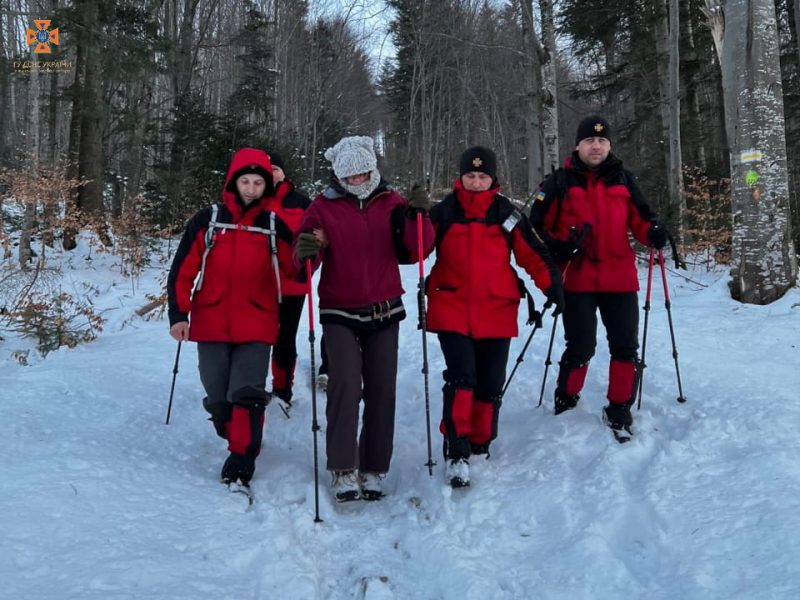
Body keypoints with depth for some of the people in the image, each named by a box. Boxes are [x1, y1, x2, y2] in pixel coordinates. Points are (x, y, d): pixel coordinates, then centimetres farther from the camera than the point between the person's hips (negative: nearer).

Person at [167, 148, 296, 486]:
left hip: (256, 326, -1)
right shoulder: (207, 220, 3)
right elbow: (182, 271, 5)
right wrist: (178, 315, -2)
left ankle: (241, 461, -3)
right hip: (211, 325, 1)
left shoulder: (275, 225, 3)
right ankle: (236, 438, 36)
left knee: (247, 395, -14)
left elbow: (295, 270, 2)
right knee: (218, 400, 8)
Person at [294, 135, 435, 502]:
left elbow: (413, 251, 1)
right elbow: (306, 257, -5)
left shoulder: (391, 203, 5)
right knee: (345, 385, -15)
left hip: (385, 311, 2)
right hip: (340, 312, -2)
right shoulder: (324, 206, 0)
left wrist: (417, 222, -17)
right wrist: (306, 252, -28)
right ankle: (343, 471, -9)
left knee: (382, 389, 3)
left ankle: (373, 469, 14)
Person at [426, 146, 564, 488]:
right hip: (452, 309, -2)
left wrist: (552, 285, -5)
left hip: (496, 311, 2)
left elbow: (531, 253, 5)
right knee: (461, 377, -14)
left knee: (490, 383, 7)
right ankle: (456, 451, -6)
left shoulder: (507, 214, 5)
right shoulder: (444, 212, 3)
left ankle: (480, 444, 24)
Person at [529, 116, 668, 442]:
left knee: (625, 347, 6)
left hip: (620, 278, 3)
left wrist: (652, 232, -6)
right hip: (577, 279, -3)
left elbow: (638, 217, 16)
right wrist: (558, 247, -15)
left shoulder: (623, 179, 11)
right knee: (581, 347, 1)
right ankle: (565, 402, 25)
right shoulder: (560, 182, 2)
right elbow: (538, 226, 3)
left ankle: (618, 410, 21)